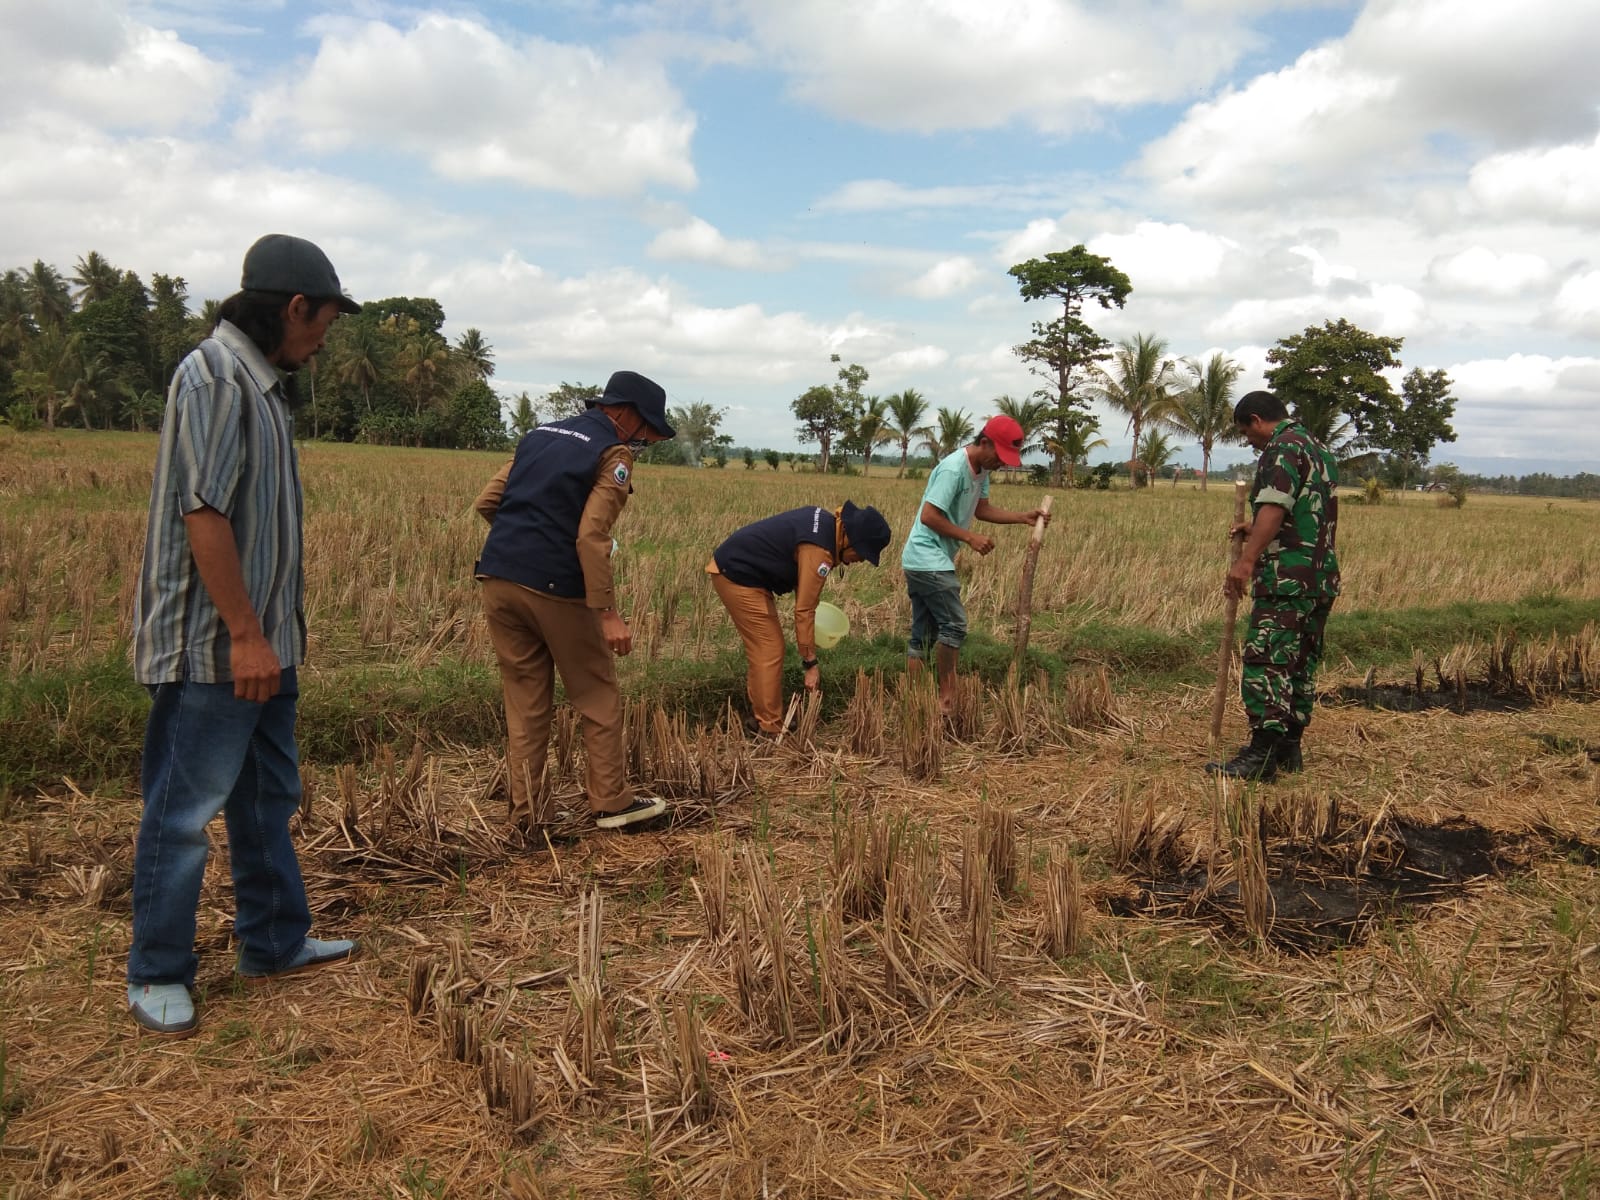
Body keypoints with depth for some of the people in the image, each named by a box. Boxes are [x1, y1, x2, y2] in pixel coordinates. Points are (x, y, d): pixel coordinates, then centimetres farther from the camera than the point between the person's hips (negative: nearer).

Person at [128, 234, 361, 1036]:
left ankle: (273, 942, 30)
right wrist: (245, 635, -20)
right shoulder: (215, 375, -15)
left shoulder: (261, 380, 13)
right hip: (214, 646, -10)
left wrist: (269, 631, 16)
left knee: (268, 799, 17)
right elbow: (203, 512, -21)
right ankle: (156, 975, 15)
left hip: (263, 640, 10)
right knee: (183, 811, 1)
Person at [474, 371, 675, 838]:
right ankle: (611, 801, 18)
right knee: (598, 697, 10)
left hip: (498, 579, 6)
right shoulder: (613, 453, -5)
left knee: (524, 702, 12)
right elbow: (591, 537, -16)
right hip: (555, 588, -6)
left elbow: (486, 503, 14)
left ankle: (528, 814, 16)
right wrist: (607, 612, -16)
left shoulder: (539, 434, 16)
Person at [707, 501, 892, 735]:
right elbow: (804, 611, -23)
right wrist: (810, 664, -17)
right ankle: (769, 729, -4)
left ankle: (758, 719, 26)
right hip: (737, 576, -10)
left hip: (734, 566, 10)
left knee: (761, 648, 17)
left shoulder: (825, 520, 3)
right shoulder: (819, 551, -26)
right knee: (769, 651, -8)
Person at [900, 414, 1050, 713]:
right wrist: (970, 538, -19)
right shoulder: (953, 469, -21)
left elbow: (982, 509, 17)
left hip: (922, 562, 10)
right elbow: (929, 516, -22)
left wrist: (1022, 517, 6)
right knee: (953, 625, -8)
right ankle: (947, 697, 0)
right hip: (929, 560, -10)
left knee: (923, 633, 11)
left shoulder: (981, 470, 8)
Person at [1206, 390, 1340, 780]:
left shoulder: (1283, 449, -9)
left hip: (1287, 578, -10)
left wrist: (1247, 560, -30)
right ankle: (1289, 747, 20)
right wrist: (1256, 531, 36)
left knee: (1265, 662, -11)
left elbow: (1274, 507, -23)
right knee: (1301, 664, 13)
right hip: (1322, 577, 10)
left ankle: (1263, 752, -14)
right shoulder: (1319, 450, 22)